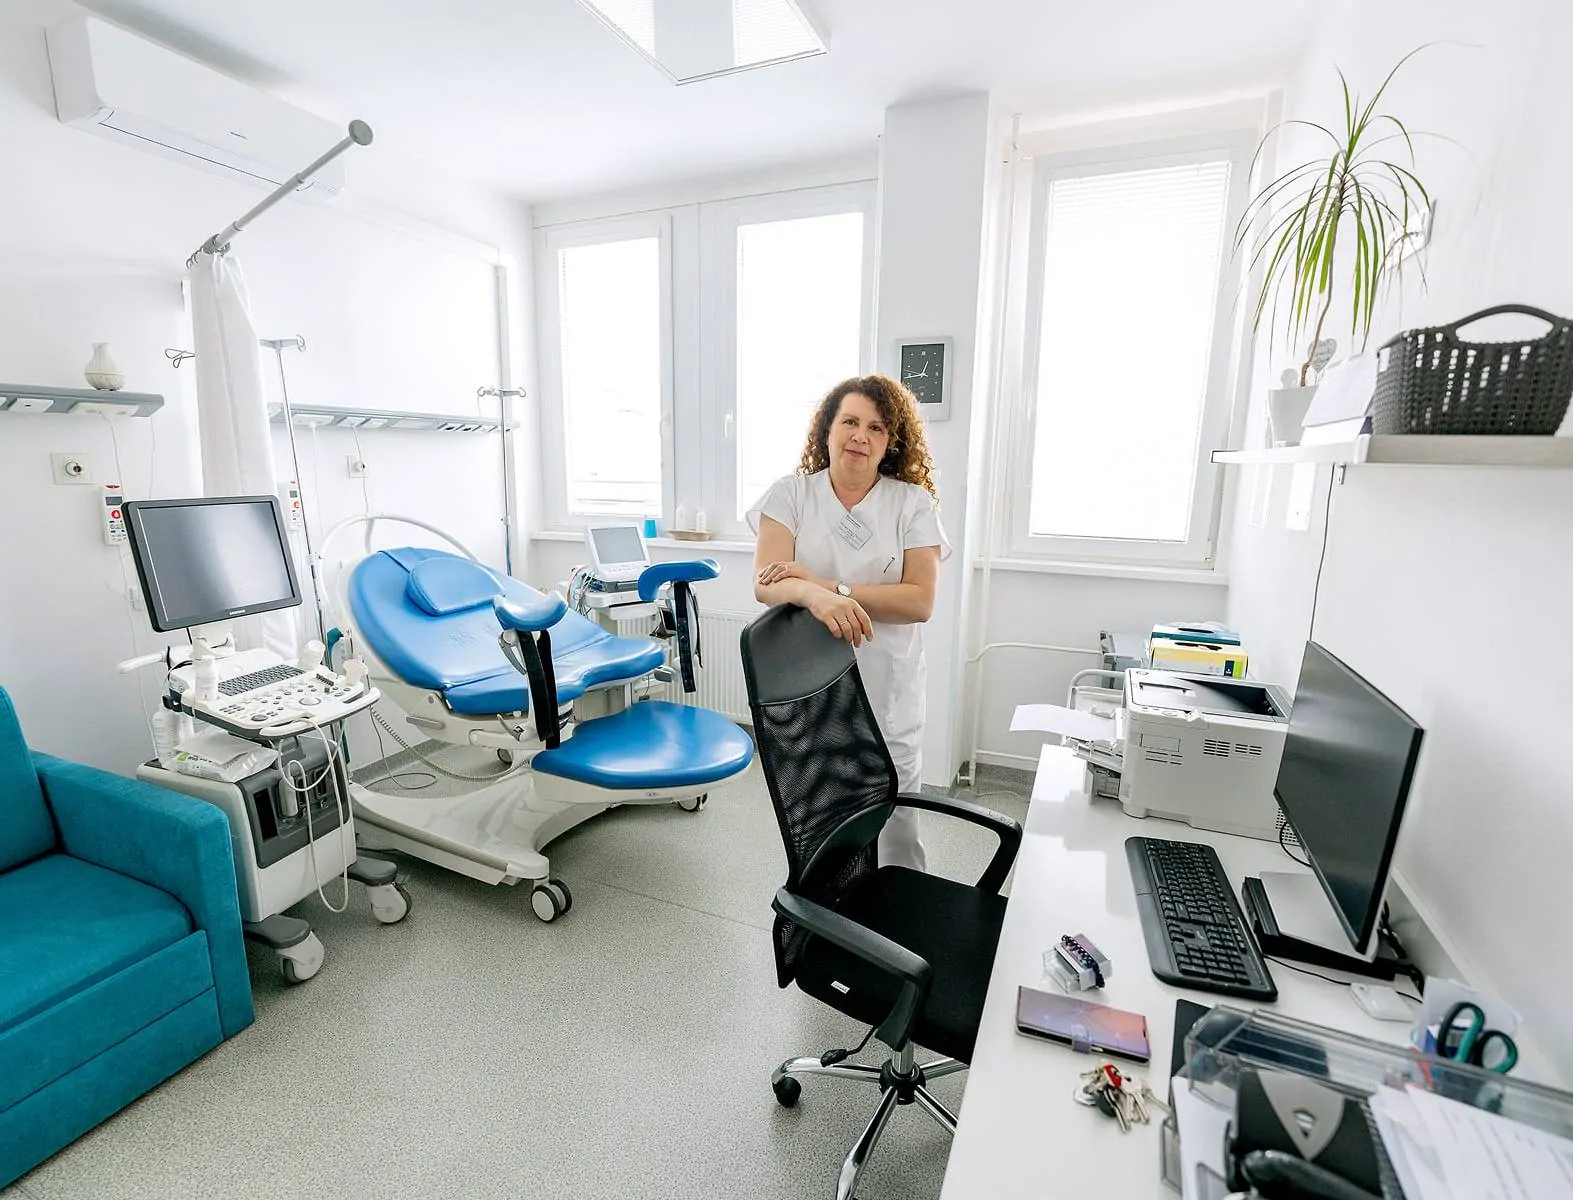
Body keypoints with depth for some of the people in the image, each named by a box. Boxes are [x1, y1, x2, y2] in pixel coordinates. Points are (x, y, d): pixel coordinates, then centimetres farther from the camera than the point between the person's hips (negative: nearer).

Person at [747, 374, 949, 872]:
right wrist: (813, 596, -34)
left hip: (886, 696, 0)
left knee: (896, 839, 8)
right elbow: (766, 584, -11)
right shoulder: (791, 494, 1)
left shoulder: (913, 502, 1)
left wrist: (830, 587, -19)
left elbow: (920, 600, -9)